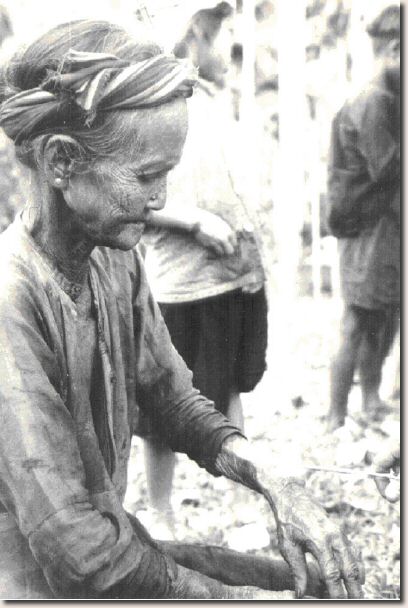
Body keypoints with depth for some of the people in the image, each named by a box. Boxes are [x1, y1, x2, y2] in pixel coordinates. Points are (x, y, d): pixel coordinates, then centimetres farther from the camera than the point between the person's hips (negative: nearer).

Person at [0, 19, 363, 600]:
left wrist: (273, 481, -9)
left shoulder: (115, 259, -1)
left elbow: (173, 398, 8)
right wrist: (224, 596, -15)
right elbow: (76, 549, -27)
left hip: (118, 547, 8)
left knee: (323, 586, 8)